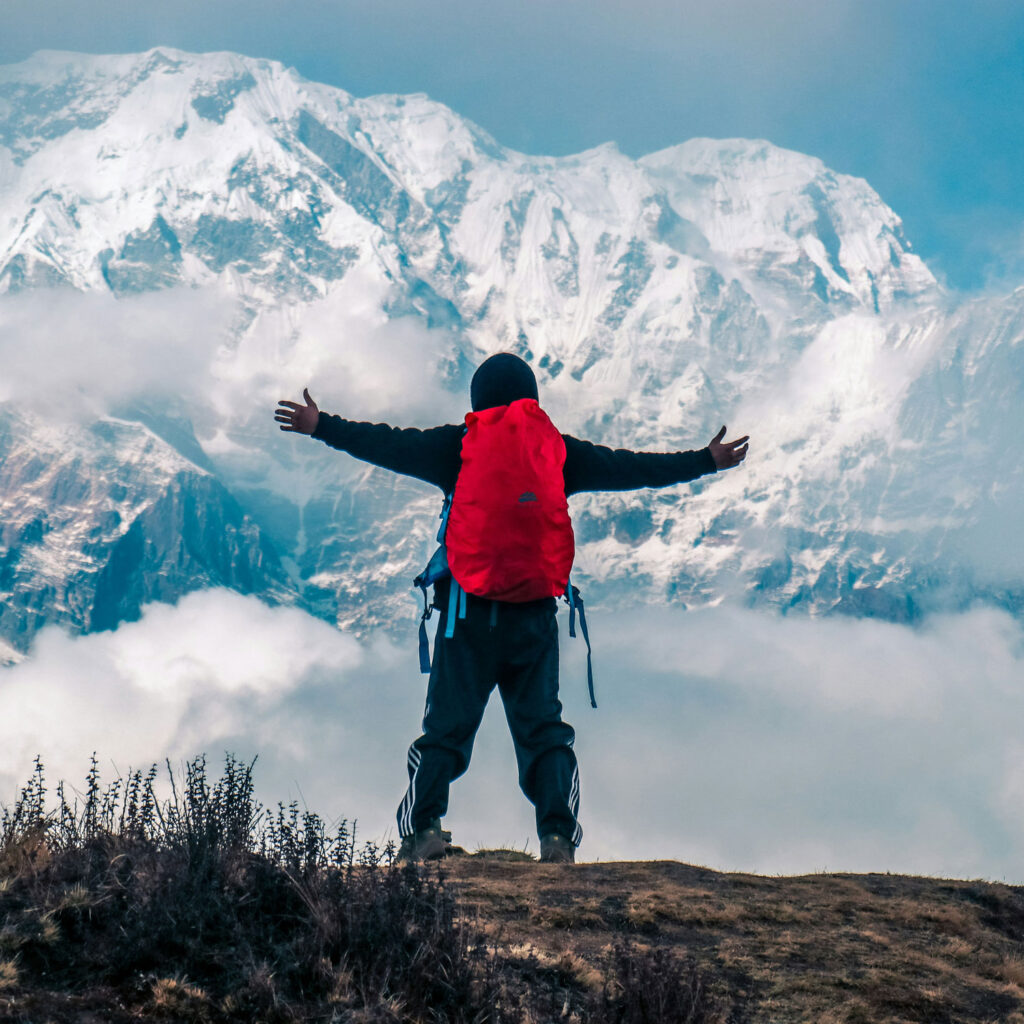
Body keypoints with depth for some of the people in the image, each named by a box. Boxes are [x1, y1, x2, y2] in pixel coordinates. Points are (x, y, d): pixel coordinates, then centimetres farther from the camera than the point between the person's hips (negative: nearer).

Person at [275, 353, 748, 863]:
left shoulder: (455, 447, 2)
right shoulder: (558, 452, 6)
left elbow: (389, 444, 5)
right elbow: (631, 467, 11)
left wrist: (320, 426, 15)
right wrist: (707, 460, 22)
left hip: (467, 612, -1)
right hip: (534, 615, 1)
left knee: (446, 726, 4)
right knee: (543, 727, 6)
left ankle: (423, 826, -11)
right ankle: (558, 832, -7)